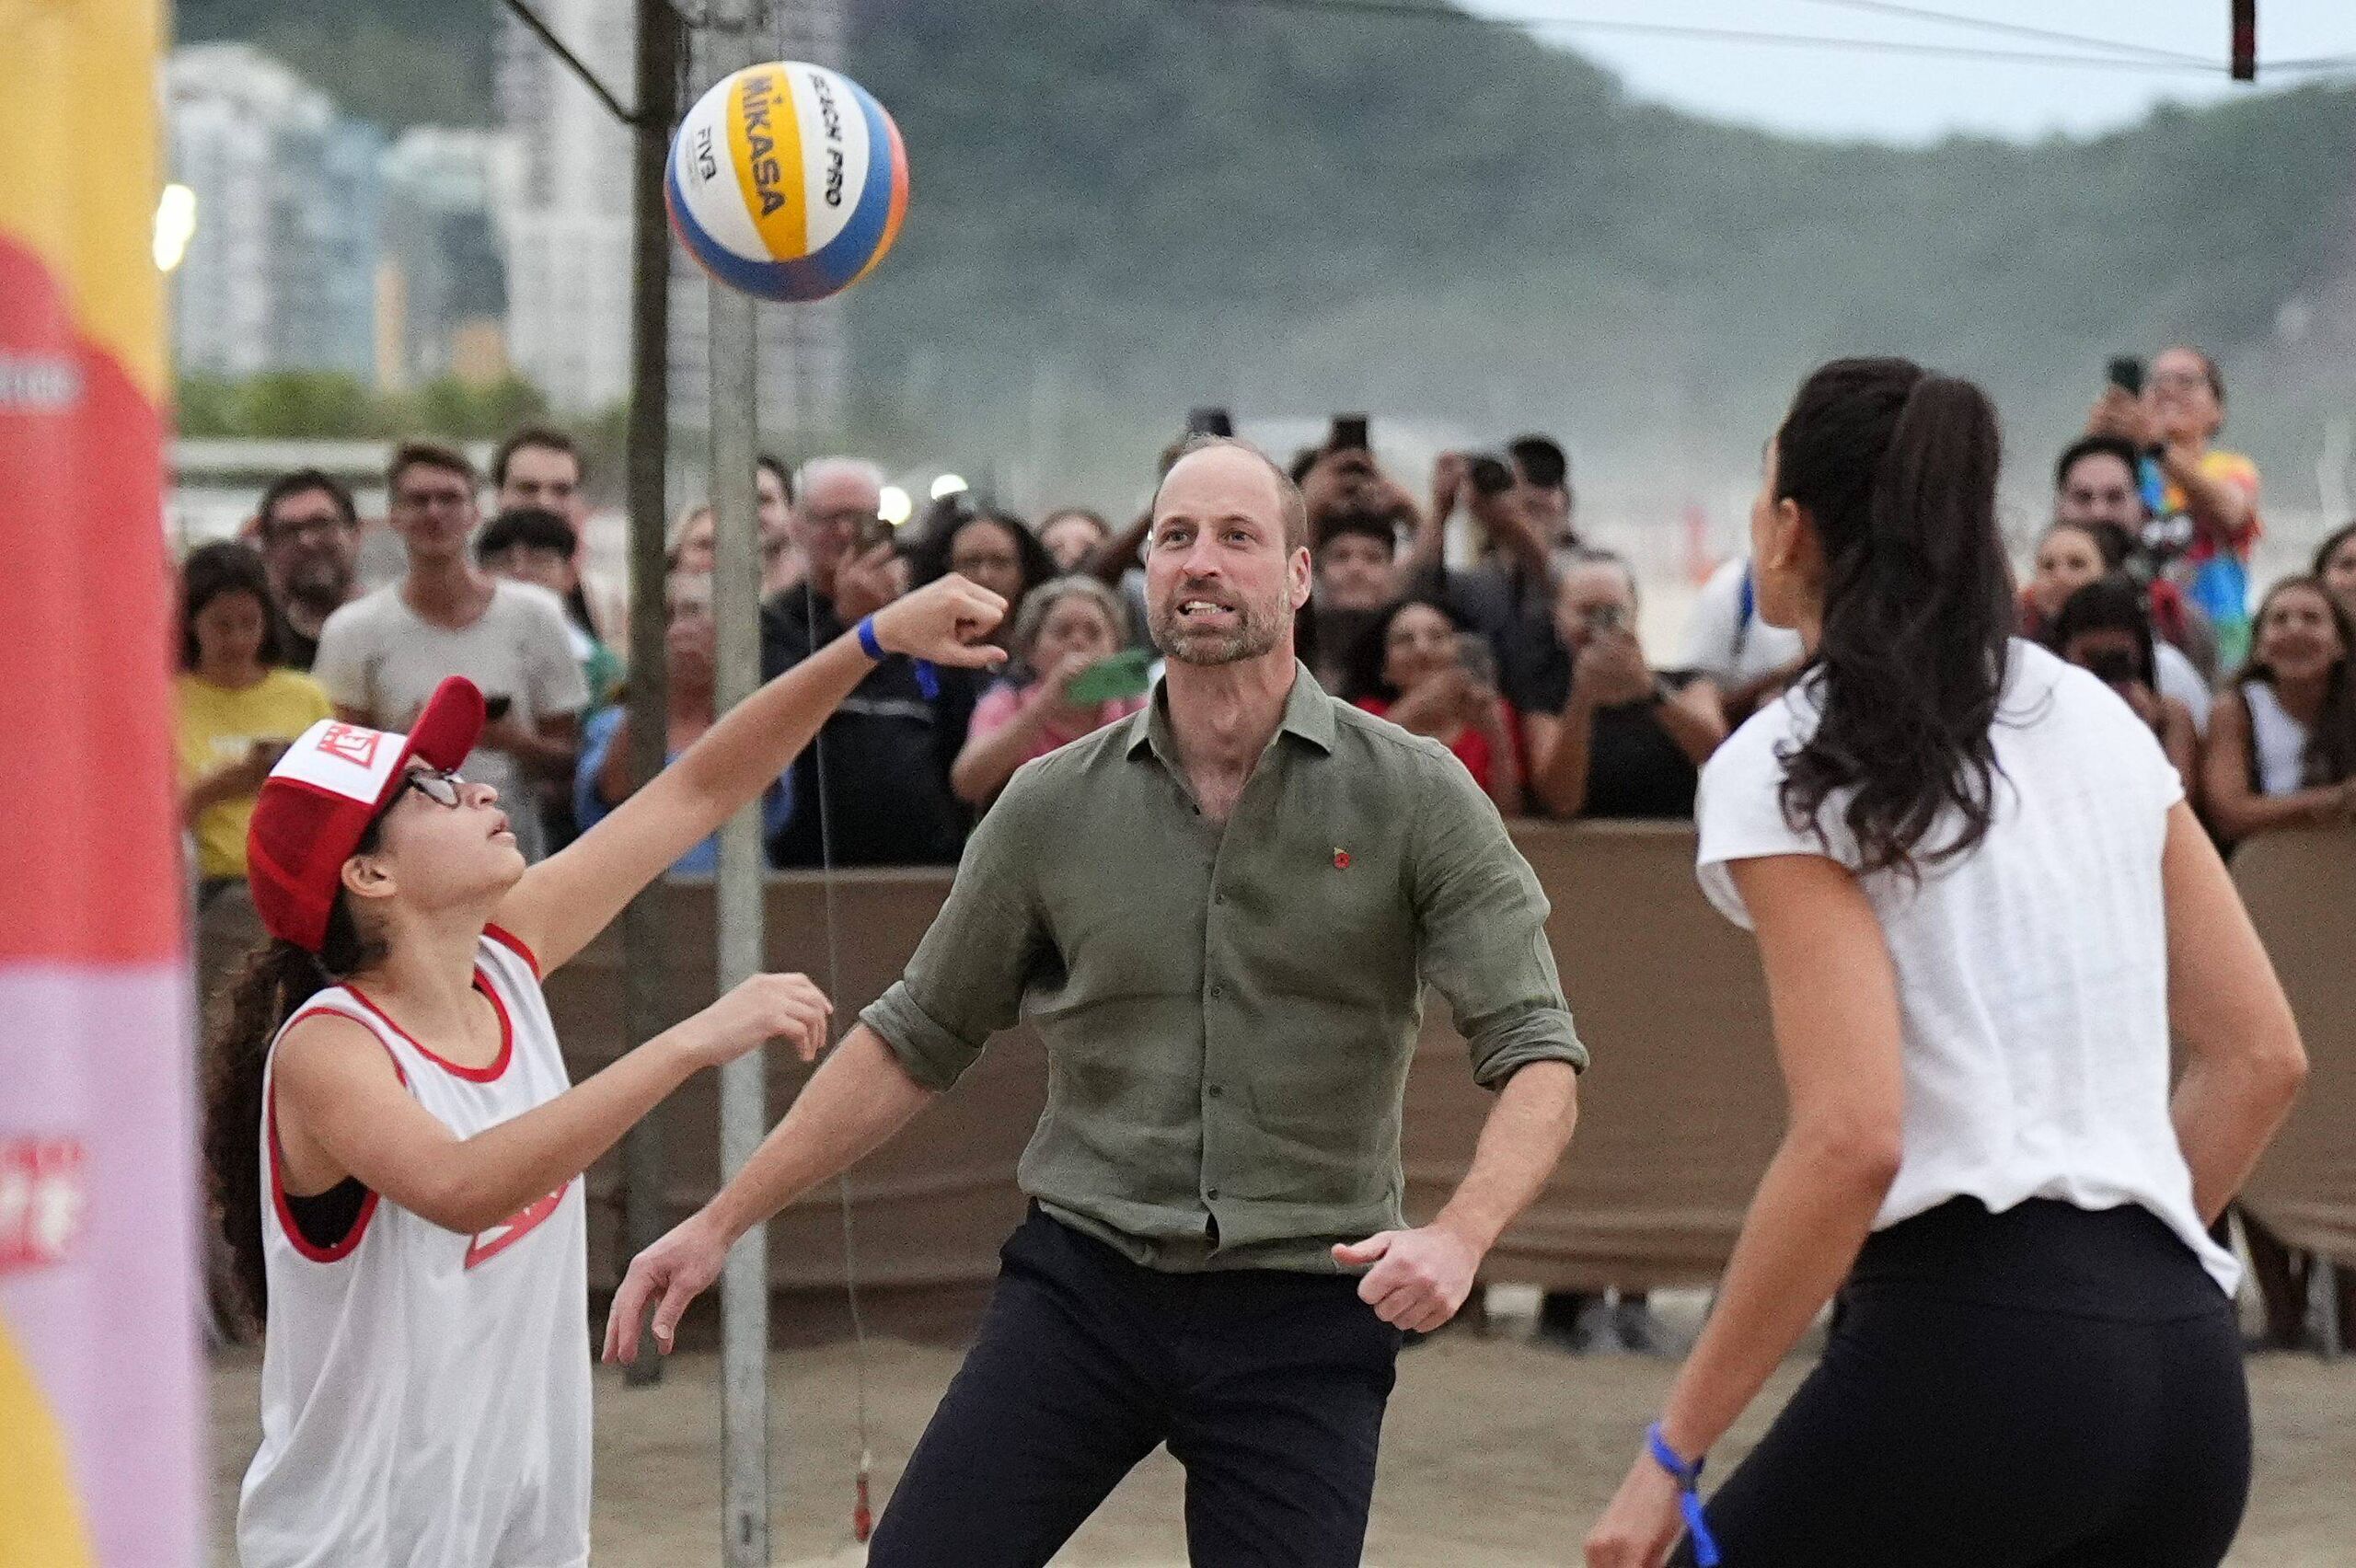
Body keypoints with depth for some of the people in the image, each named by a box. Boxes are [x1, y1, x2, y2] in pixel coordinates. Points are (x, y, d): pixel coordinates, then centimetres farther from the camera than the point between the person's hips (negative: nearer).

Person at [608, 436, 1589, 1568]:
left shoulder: (1414, 796, -4)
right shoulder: (1054, 807, 4)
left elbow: (1536, 1056, -8)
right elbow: (914, 1044, 12)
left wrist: (1457, 1238, -27)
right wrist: (720, 1223, 9)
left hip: (1304, 1312, -2)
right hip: (1084, 1282, 2)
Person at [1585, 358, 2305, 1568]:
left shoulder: (1787, 774, -5)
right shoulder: (2100, 720, 15)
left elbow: (1852, 1137, -15)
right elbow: (2260, 1056, 14)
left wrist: (1673, 1451, -10)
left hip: (1968, 1345, -7)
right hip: (2188, 1370, 7)